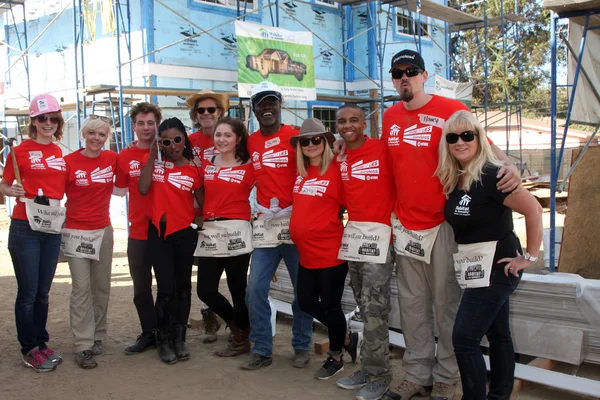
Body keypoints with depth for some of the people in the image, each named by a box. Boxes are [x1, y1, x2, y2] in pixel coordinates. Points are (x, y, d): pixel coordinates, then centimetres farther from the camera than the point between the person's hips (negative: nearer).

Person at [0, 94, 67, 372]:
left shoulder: (60, 153, 9)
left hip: (53, 229, 5)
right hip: (25, 228, -5)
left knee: (43, 292, 14)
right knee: (28, 292, 1)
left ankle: (42, 343, 26)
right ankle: (29, 349, 15)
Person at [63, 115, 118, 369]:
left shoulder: (113, 159, 1)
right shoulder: (69, 161, -7)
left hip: (103, 231, 3)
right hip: (76, 231, -3)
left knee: (101, 287, 11)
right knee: (81, 288, -4)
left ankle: (97, 336, 26)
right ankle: (83, 346, 1)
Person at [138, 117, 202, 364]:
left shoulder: (193, 168, 0)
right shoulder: (152, 161, 1)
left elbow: (202, 202, 7)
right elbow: (143, 189, -15)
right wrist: (152, 156, -15)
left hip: (185, 232, 1)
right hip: (158, 232, -1)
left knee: (183, 285, 11)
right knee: (167, 287, -7)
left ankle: (179, 339, 25)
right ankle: (164, 340, 12)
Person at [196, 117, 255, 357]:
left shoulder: (249, 167, 1)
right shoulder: (205, 165, 10)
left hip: (236, 232, -4)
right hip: (209, 231, 4)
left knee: (237, 288, 2)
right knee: (205, 290, 3)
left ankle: (241, 340, 23)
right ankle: (237, 326, 29)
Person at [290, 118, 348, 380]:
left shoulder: (335, 171, -11)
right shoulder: (300, 172, 7)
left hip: (331, 252, -7)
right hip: (306, 252, 7)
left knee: (330, 306, 7)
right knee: (306, 303, 16)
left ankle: (336, 356, 29)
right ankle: (341, 334, 40)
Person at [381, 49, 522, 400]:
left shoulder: (451, 110, -6)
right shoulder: (390, 117, 9)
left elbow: (484, 146, -5)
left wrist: (509, 166, -24)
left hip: (443, 224, -4)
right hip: (405, 226, 5)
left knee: (447, 305, 4)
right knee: (412, 305, 11)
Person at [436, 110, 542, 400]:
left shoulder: (490, 175, -18)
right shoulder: (453, 178, 6)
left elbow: (533, 209, -23)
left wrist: (530, 256, -18)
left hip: (495, 266, -8)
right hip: (476, 266, 8)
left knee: (464, 338, -8)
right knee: (497, 335, 17)